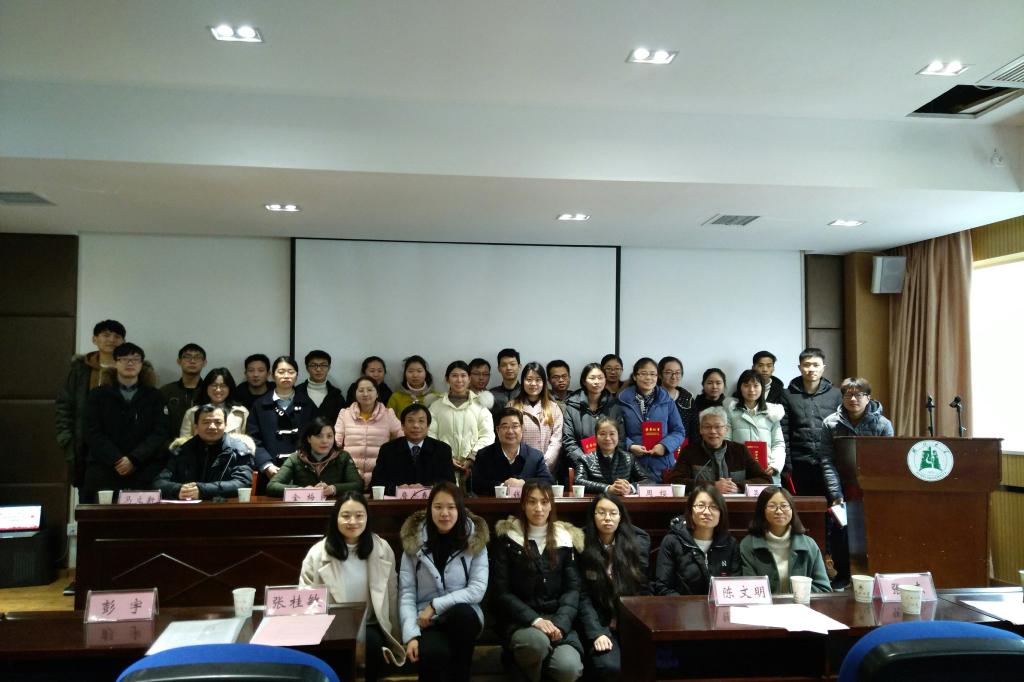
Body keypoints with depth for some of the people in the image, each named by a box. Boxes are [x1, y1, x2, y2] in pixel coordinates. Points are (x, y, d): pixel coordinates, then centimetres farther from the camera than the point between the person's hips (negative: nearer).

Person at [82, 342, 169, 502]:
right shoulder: (97, 395, 11)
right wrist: (116, 460, -12)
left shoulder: (154, 396, 11)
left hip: (145, 472, 0)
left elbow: (159, 433, 1)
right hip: (103, 471, 0)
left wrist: (133, 459, -13)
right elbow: (93, 433, 1)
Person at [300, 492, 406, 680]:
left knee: (373, 644, -31)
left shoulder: (382, 549, 1)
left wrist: (395, 638, 10)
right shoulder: (317, 554, -4)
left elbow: (391, 596, 7)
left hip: (369, 626, 2)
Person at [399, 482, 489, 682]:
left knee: (462, 612, -35)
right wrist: (411, 634, -17)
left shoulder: (475, 539, -2)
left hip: (463, 617, 2)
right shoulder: (414, 540, -1)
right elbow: (406, 593, -4)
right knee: (434, 653, -35)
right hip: (427, 622, -2)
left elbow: (477, 590, -8)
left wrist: (435, 605, -15)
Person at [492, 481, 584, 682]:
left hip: (558, 619, 2)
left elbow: (573, 588, 5)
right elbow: (501, 592, -4)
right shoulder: (507, 538, 0)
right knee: (537, 641, -36)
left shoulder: (565, 538, 8)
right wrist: (534, 619, -17)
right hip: (519, 620, -2)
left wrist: (560, 623, -13)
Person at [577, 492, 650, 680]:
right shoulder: (582, 546, -2)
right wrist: (596, 633, -15)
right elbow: (583, 596, -3)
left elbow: (644, 589, 6)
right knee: (610, 667, -28)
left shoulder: (637, 543, 4)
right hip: (600, 624, -2)